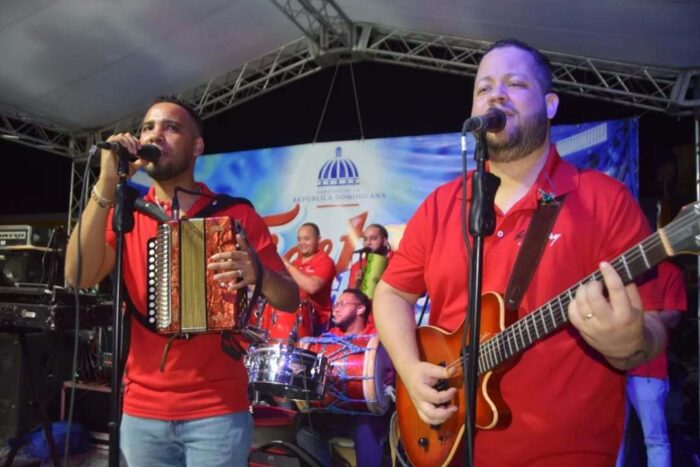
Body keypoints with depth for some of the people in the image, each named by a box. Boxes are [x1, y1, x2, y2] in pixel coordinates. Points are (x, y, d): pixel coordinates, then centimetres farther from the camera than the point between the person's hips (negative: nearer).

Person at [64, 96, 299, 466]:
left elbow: (291, 300, -4)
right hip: (141, 411, 3)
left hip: (217, 411, -2)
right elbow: (78, 277, -12)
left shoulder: (236, 215, -3)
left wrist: (258, 274, -26)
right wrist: (107, 184, -17)